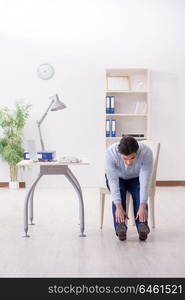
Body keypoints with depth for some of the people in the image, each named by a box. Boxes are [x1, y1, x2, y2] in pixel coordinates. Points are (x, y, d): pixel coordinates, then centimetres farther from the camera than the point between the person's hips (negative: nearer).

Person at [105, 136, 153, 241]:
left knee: (140, 193, -31)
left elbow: (145, 181, -34)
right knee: (118, 193, -32)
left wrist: (142, 206, -43)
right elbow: (113, 181, -36)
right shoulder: (110, 153, -34)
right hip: (117, 178, 0)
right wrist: (119, 207, -44)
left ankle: (142, 226, -39)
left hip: (136, 178, 1)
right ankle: (120, 226, -39)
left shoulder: (146, 152, -33)